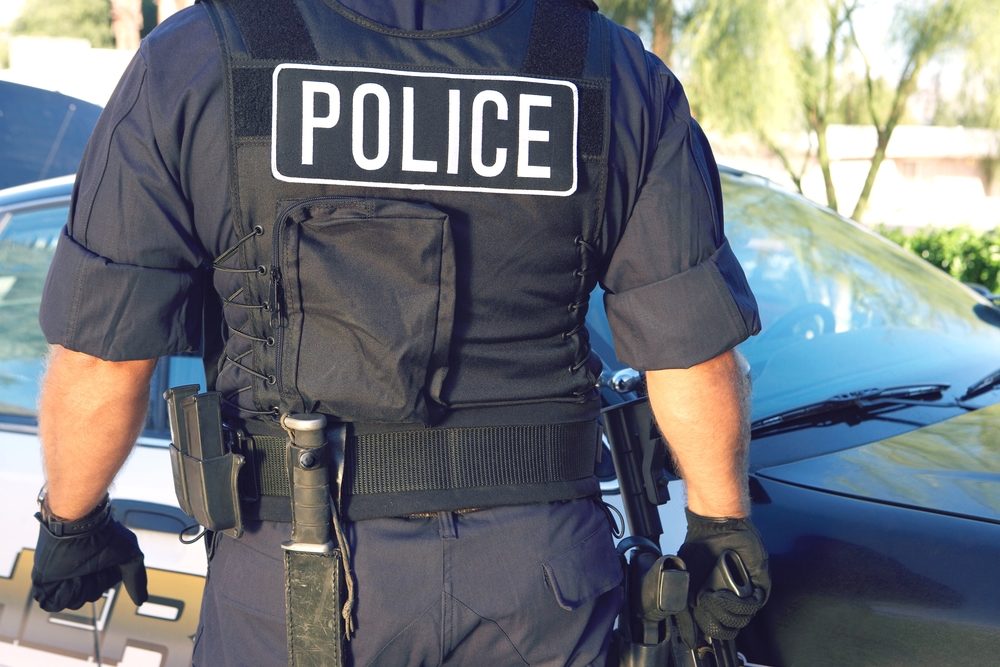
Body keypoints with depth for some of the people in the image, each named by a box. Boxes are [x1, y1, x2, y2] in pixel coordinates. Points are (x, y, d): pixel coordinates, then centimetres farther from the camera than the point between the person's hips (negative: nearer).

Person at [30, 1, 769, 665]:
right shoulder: (620, 74, -2)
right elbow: (694, 353, -1)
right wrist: (721, 527, 14)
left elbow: (100, 361, -6)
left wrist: (70, 523, 12)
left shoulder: (190, 63, -7)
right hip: (542, 559, 2)